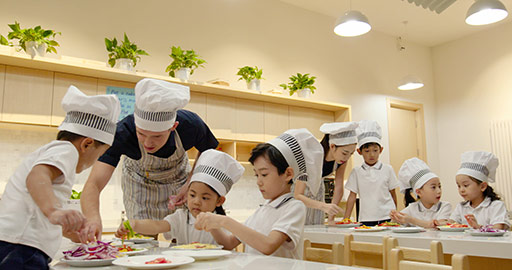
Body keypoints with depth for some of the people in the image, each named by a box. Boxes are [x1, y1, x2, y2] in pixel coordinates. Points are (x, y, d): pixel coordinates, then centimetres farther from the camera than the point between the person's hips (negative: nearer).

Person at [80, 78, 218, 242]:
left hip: (179, 180, 1)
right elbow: (93, 185, -45)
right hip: (139, 184, -1)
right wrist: (93, 217, -65)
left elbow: (207, 151, -10)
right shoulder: (121, 133, -39)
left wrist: (191, 184, -23)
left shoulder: (190, 125, -34)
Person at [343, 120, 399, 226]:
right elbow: (352, 196, 5)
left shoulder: (387, 169, 4)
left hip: (387, 217, 0)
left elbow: (393, 194, 11)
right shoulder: (356, 172, 3)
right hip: (365, 219, 0)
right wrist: (346, 219, 2)